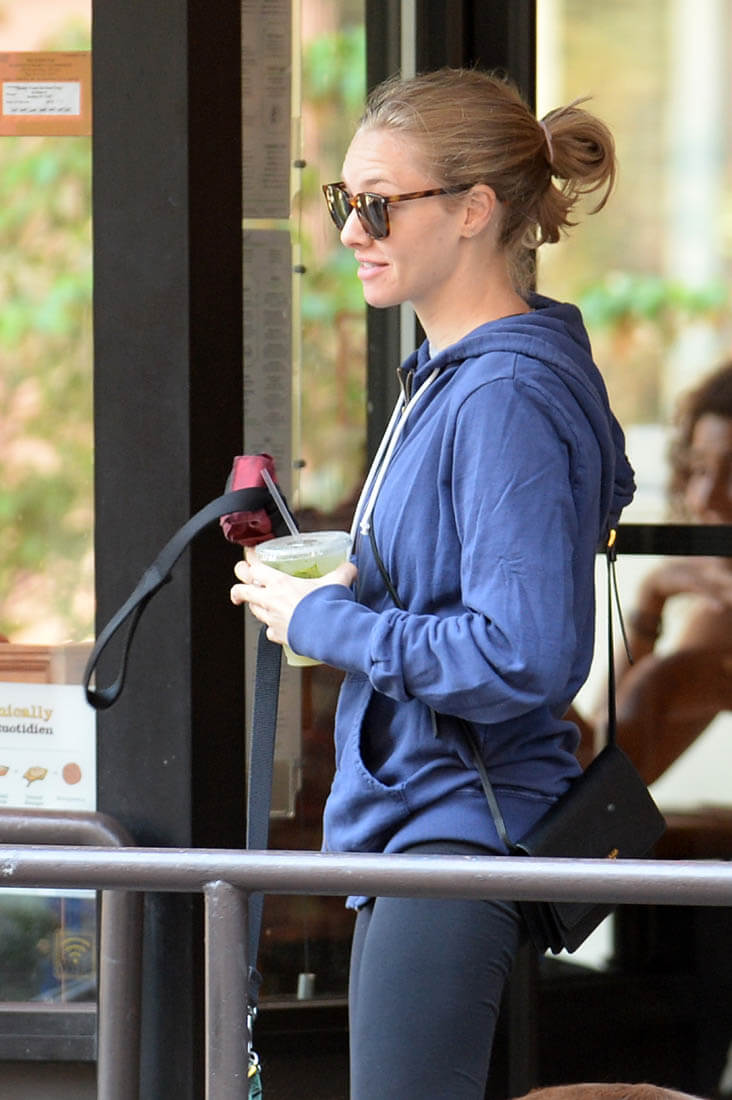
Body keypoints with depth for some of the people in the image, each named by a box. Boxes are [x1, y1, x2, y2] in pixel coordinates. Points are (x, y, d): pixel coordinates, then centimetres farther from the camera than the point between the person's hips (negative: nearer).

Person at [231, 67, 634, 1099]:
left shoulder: (511, 396, -18)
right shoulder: (444, 376, 14)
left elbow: (522, 656, -24)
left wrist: (324, 619, -14)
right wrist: (355, 586, 8)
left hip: (459, 822, -11)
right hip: (406, 815, 11)